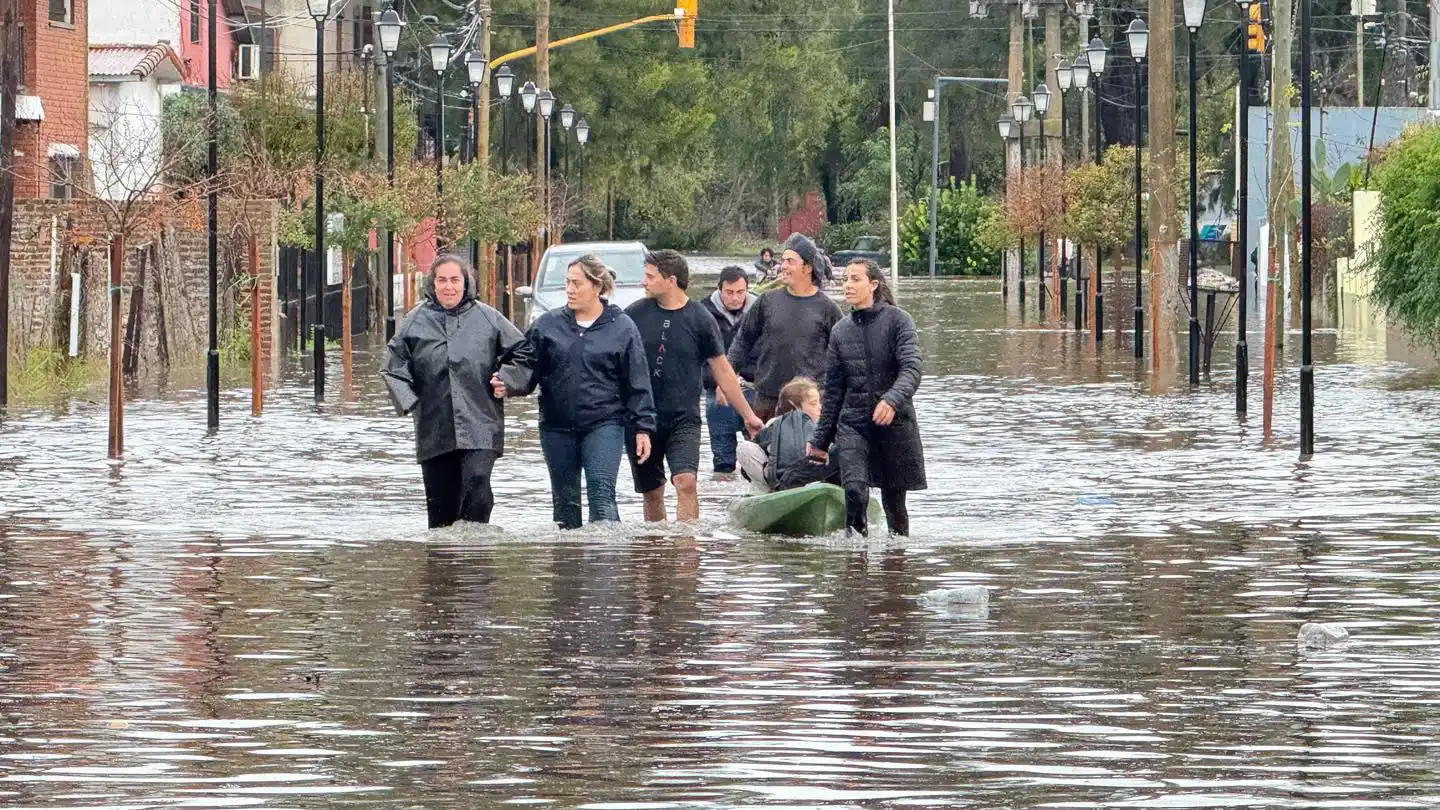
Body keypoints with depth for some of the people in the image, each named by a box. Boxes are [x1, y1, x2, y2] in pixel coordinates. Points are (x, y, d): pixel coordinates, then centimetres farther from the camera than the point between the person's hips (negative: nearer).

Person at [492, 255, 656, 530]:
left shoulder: (622, 327, 1)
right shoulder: (548, 324, 7)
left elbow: (637, 384, 2)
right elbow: (526, 363, 5)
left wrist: (642, 427, 0)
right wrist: (507, 383, -17)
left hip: (604, 425, -4)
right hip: (557, 429, 4)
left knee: (601, 493, -16)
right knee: (565, 498, 11)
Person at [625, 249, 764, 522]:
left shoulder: (700, 320, -2)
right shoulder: (635, 314, 2)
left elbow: (722, 370, 6)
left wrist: (748, 415, 9)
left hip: (683, 419, -2)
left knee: (686, 483, -20)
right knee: (652, 492, 8)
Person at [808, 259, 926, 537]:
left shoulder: (898, 320, -4)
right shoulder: (841, 330, 9)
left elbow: (911, 369, -16)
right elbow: (833, 389, 15)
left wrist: (893, 400, -35)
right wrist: (821, 440, 15)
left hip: (894, 422, -3)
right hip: (852, 423, 3)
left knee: (894, 501, 4)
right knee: (854, 490, -18)